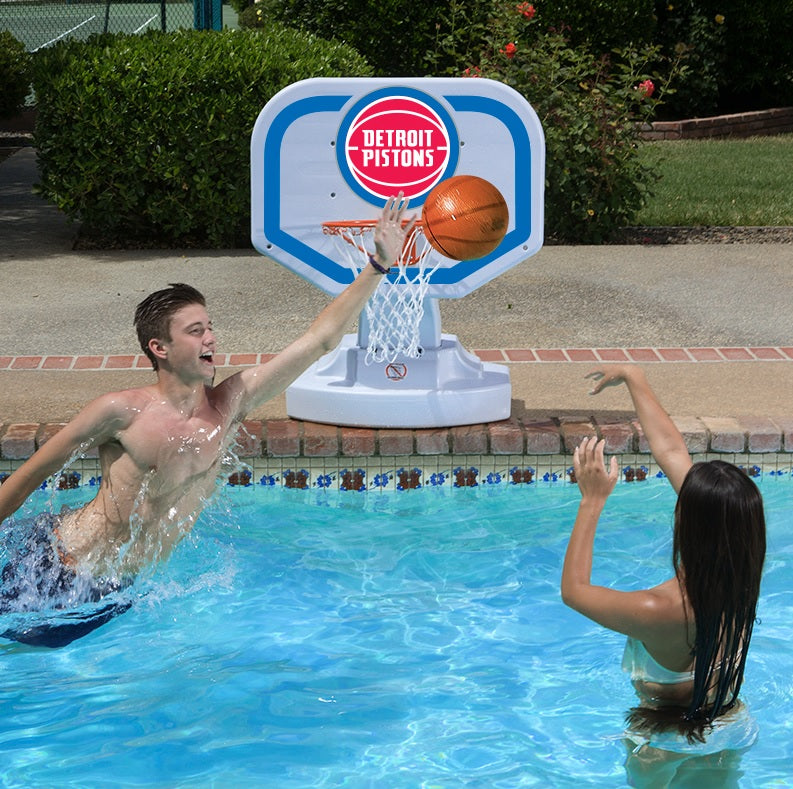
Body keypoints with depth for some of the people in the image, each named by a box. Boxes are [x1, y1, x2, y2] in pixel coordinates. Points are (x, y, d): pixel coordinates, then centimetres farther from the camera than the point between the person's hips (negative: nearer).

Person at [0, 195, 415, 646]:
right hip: (54, 568, -5)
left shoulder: (228, 405, -5)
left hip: (115, 589, 5)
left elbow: (319, 341, -7)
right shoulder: (122, 413, -19)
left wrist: (379, 266, -10)